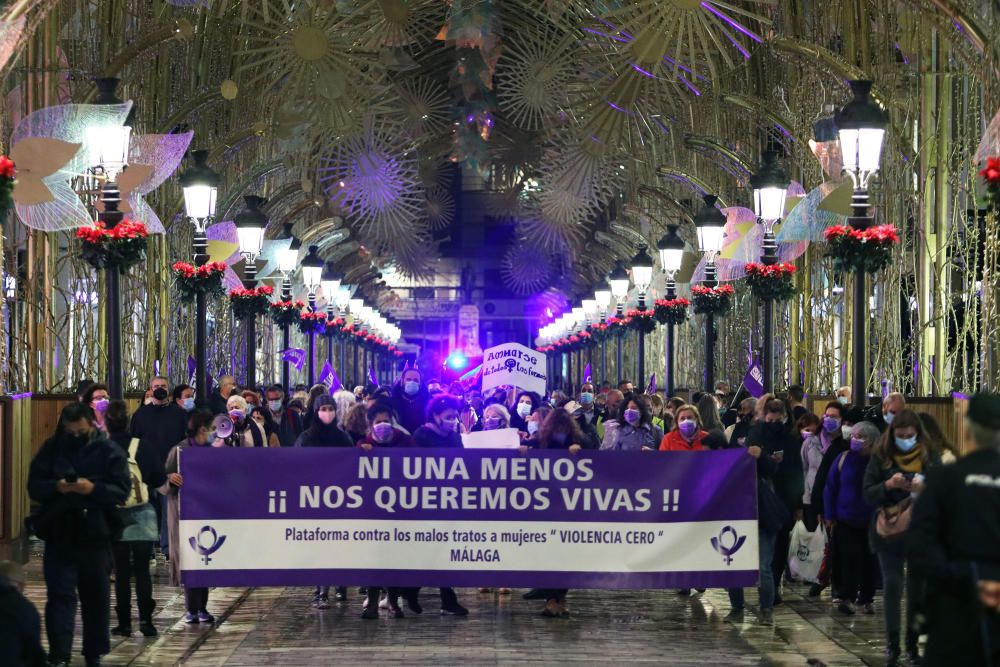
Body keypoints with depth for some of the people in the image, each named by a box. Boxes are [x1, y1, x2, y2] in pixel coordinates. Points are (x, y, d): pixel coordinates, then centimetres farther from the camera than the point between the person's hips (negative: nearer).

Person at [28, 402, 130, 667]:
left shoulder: (109, 451, -1)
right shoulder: (51, 449, 4)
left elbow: (122, 491, -7)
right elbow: (34, 486, 1)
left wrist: (94, 489, -24)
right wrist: (56, 487, -20)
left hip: (95, 536, 0)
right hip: (59, 535, 0)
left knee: (96, 597, 10)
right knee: (60, 596, -6)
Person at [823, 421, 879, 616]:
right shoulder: (843, 459, -1)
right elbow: (830, 488, 3)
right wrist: (829, 516, 0)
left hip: (871, 523, 1)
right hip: (846, 521, -1)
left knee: (869, 562, 6)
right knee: (850, 558, -6)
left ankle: (866, 599, 17)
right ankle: (848, 598, -5)